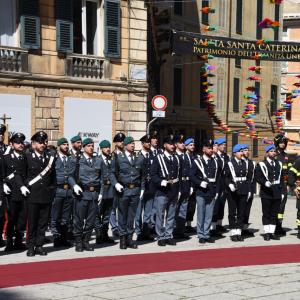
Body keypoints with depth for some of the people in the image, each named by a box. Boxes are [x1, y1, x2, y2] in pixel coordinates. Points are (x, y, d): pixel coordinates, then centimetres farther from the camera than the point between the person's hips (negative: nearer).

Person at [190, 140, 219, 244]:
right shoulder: (197, 162, -2)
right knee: (201, 215, 1)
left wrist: (216, 191, 10)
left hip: (211, 193, 4)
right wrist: (200, 183, -18)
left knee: (209, 215, 6)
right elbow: (192, 176, -5)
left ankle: (206, 234, 13)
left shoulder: (215, 162, 12)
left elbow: (217, 178, 15)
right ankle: (201, 235, 7)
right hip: (201, 192, -4)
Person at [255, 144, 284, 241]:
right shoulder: (261, 164, -2)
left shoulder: (279, 164, 13)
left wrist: (282, 192, 9)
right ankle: (267, 233, 7)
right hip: (266, 193, -4)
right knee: (266, 214, 1)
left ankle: (272, 232, 12)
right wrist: (265, 182, -22)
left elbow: (281, 179, 14)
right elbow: (257, 177, -6)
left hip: (277, 193, 4)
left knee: (274, 214, 6)